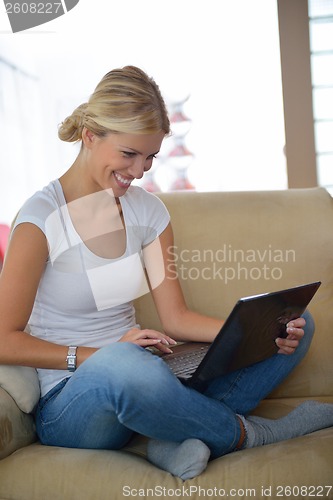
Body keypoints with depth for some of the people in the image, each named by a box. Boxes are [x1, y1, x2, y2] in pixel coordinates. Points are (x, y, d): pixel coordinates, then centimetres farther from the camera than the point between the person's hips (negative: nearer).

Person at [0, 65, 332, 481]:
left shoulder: (147, 210, 7)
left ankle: (183, 436, -22)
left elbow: (176, 318, 4)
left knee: (296, 324, -2)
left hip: (143, 387, 6)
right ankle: (246, 433, -14)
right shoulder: (42, 219, -11)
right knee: (122, 364, -43)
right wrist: (97, 355, -22)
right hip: (70, 405, -6)